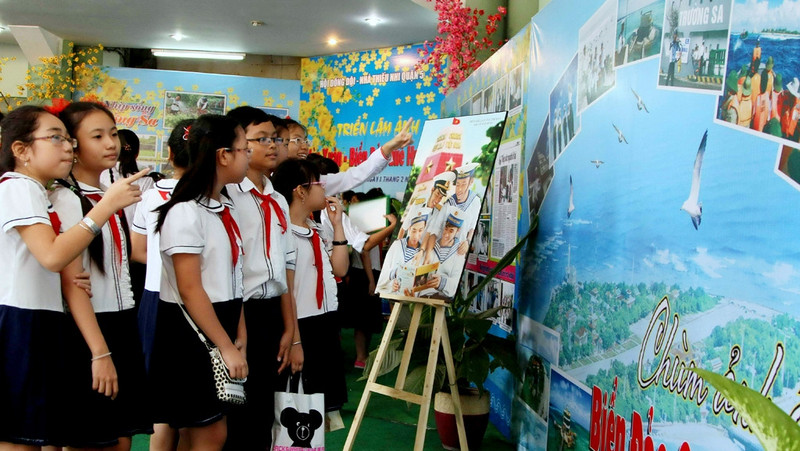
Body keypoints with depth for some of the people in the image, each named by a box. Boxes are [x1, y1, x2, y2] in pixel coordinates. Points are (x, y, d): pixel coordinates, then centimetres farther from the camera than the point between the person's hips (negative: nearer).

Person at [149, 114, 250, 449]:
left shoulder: (227, 210, 10)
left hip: (221, 326, 8)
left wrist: (239, 338, 4)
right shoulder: (186, 212, -16)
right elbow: (190, 290, -19)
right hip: (189, 333, -8)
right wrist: (226, 346, -17)